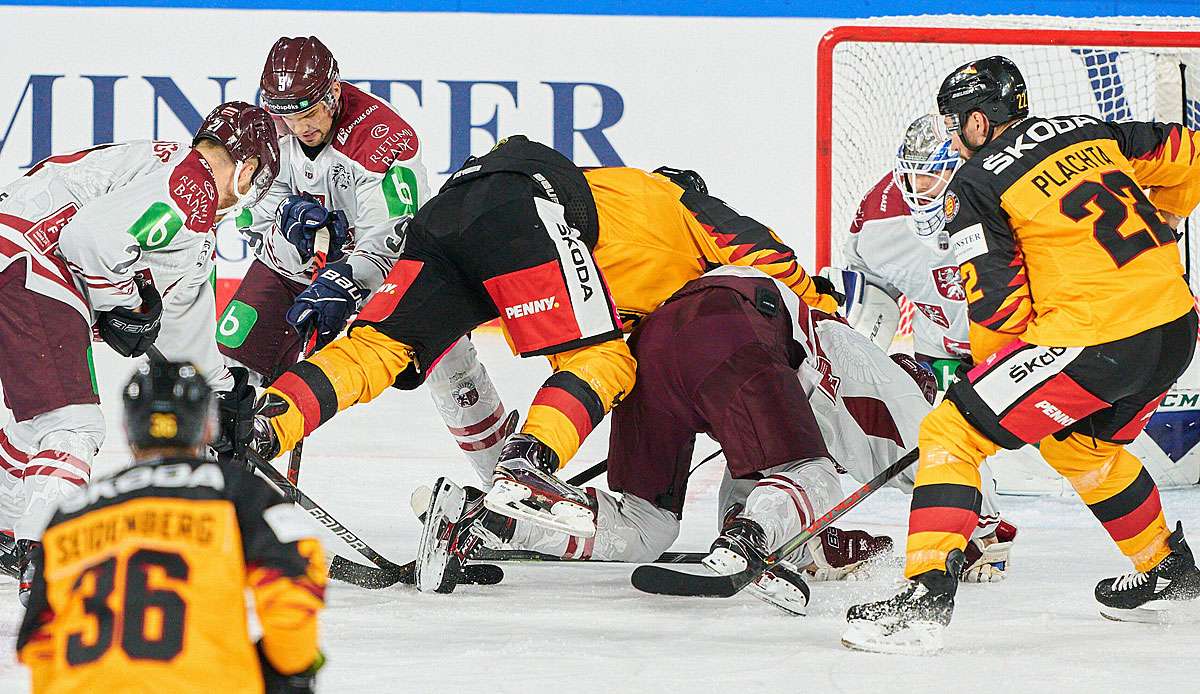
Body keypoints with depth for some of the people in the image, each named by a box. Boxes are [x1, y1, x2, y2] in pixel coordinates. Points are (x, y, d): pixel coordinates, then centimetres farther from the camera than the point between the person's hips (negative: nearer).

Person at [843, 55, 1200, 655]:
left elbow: (997, 302, -6)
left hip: (1093, 337, -8)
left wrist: (989, 368, 13)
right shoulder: (1088, 133, 15)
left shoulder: (975, 184, -3)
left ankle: (926, 599, -15)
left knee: (952, 432, -2)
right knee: (1078, 442, 34)